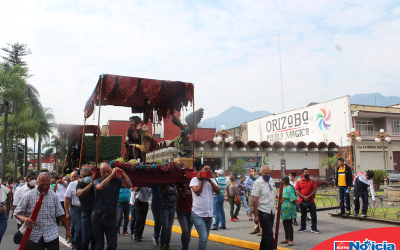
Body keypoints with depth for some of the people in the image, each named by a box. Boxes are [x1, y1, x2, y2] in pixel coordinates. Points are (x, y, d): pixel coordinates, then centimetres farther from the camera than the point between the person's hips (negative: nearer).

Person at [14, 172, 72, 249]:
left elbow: (60, 214, 7)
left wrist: (67, 230, 4)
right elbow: (17, 212, -1)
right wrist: (24, 219, -23)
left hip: (51, 235, 2)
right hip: (33, 236, -1)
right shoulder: (28, 196, -2)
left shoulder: (54, 196, 5)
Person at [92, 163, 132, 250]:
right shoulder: (97, 181, 0)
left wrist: (123, 173, -12)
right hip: (97, 218, -1)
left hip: (111, 219, 1)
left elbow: (129, 185, -12)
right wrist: (112, 174, -20)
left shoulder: (117, 181, 3)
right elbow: (100, 187, -23)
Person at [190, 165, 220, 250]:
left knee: (205, 238, 14)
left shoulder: (212, 180, 13)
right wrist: (202, 180, -7)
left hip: (209, 214, 6)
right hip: (198, 214, -6)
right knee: (203, 237, -16)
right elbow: (197, 192, -15)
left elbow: (218, 191, -2)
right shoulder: (195, 179, -1)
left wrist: (209, 180, -8)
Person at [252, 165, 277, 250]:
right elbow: (255, 199, -13)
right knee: (269, 233, -6)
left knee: (266, 233, 16)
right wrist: (256, 215, -15)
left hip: (272, 211, 7)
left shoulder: (272, 180, 8)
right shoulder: (258, 183, -12)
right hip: (263, 211, -7)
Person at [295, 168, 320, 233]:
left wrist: (308, 197, -14)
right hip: (302, 201, 0)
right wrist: (303, 197, -16)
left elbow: (314, 190, -3)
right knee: (303, 215, 11)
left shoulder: (312, 180, 3)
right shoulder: (299, 181, 1)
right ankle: (303, 228, 23)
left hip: (311, 200, 0)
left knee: (313, 214, 0)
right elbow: (297, 191, -3)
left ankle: (314, 228, 10)